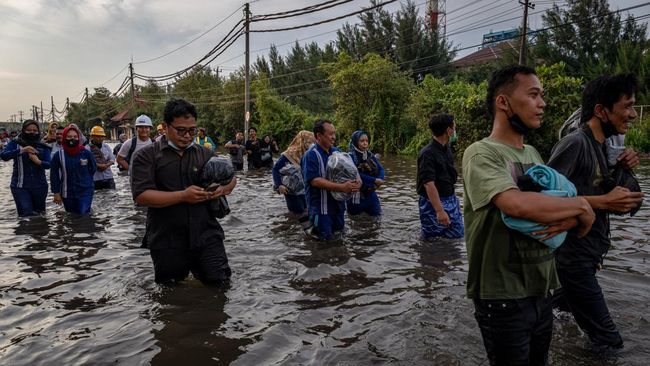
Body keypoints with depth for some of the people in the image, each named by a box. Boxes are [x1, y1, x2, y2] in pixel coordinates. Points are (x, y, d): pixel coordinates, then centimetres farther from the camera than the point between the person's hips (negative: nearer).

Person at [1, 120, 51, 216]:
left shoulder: (43, 147, 7)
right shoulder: (15, 143, 3)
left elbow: (48, 164, -1)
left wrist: (38, 162, -22)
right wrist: (21, 150, -25)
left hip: (39, 186, 2)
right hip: (20, 186, -2)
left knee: (40, 213, 11)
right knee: (26, 215, -12)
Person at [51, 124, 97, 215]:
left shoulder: (86, 153, -6)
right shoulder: (58, 155, -4)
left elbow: (93, 168, 10)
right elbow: (54, 175, 1)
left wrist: (84, 180, 8)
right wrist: (56, 192, 0)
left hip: (85, 191, -2)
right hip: (67, 193, 2)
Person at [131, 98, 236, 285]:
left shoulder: (205, 154, 7)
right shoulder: (147, 156, -4)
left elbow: (231, 178, 15)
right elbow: (141, 196, -14)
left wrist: (224, 188, -9)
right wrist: (183, 196, -21)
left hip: (206, 236, 2)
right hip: (167, 242, -2)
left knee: (219, 281, 7)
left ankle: (195, 268, 34)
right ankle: (181, 270, 43)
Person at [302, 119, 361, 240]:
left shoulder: (336, 151, 6)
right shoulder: (311, 155, -15)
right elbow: (315, 181, -24)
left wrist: (356, 183, -11)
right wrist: (342, 187, -28)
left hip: (338, 204, 7)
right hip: (320, 207, -7)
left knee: (338, 233, 20)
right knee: (325, 239, -1)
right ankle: (309, 229, 21)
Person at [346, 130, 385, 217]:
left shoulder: (370, 155, 8)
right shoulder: (351, 156, -12)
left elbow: (381, 169, 3)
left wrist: (380, 180, -18)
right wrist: (374, 180, -21)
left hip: (371, 194, 6)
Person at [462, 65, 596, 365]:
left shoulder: (533, 154, 11)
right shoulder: (482, 153, -16)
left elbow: (561, 203, 11)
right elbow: (518, 204, -33)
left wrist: (568, 219, -13)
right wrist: (581, 206, -16)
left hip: (541, 292, 8)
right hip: (503, 298, -8)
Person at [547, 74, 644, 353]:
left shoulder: (604, 145, 8)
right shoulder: (575, 143, -20)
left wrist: (624, 168, 0)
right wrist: (603, 202, -26)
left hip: (590, 251, 9)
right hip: (573, 254, -9)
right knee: (607, 341, 0)